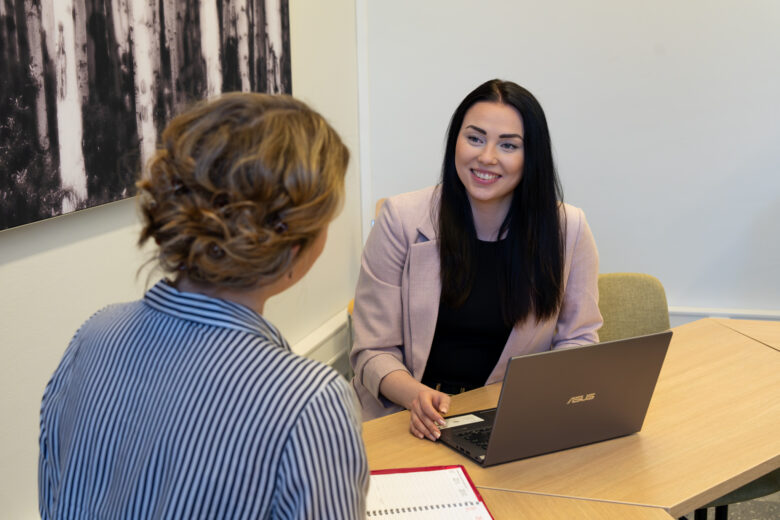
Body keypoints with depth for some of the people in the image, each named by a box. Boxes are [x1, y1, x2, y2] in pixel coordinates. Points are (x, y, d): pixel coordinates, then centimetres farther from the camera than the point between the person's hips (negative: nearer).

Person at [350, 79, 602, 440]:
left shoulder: (567, 229, 2)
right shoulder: (401, 220, -3)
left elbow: (578, 338, 11)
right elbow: (374, 351, -3)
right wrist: (417, 395, -24)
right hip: (422, 422, -2)